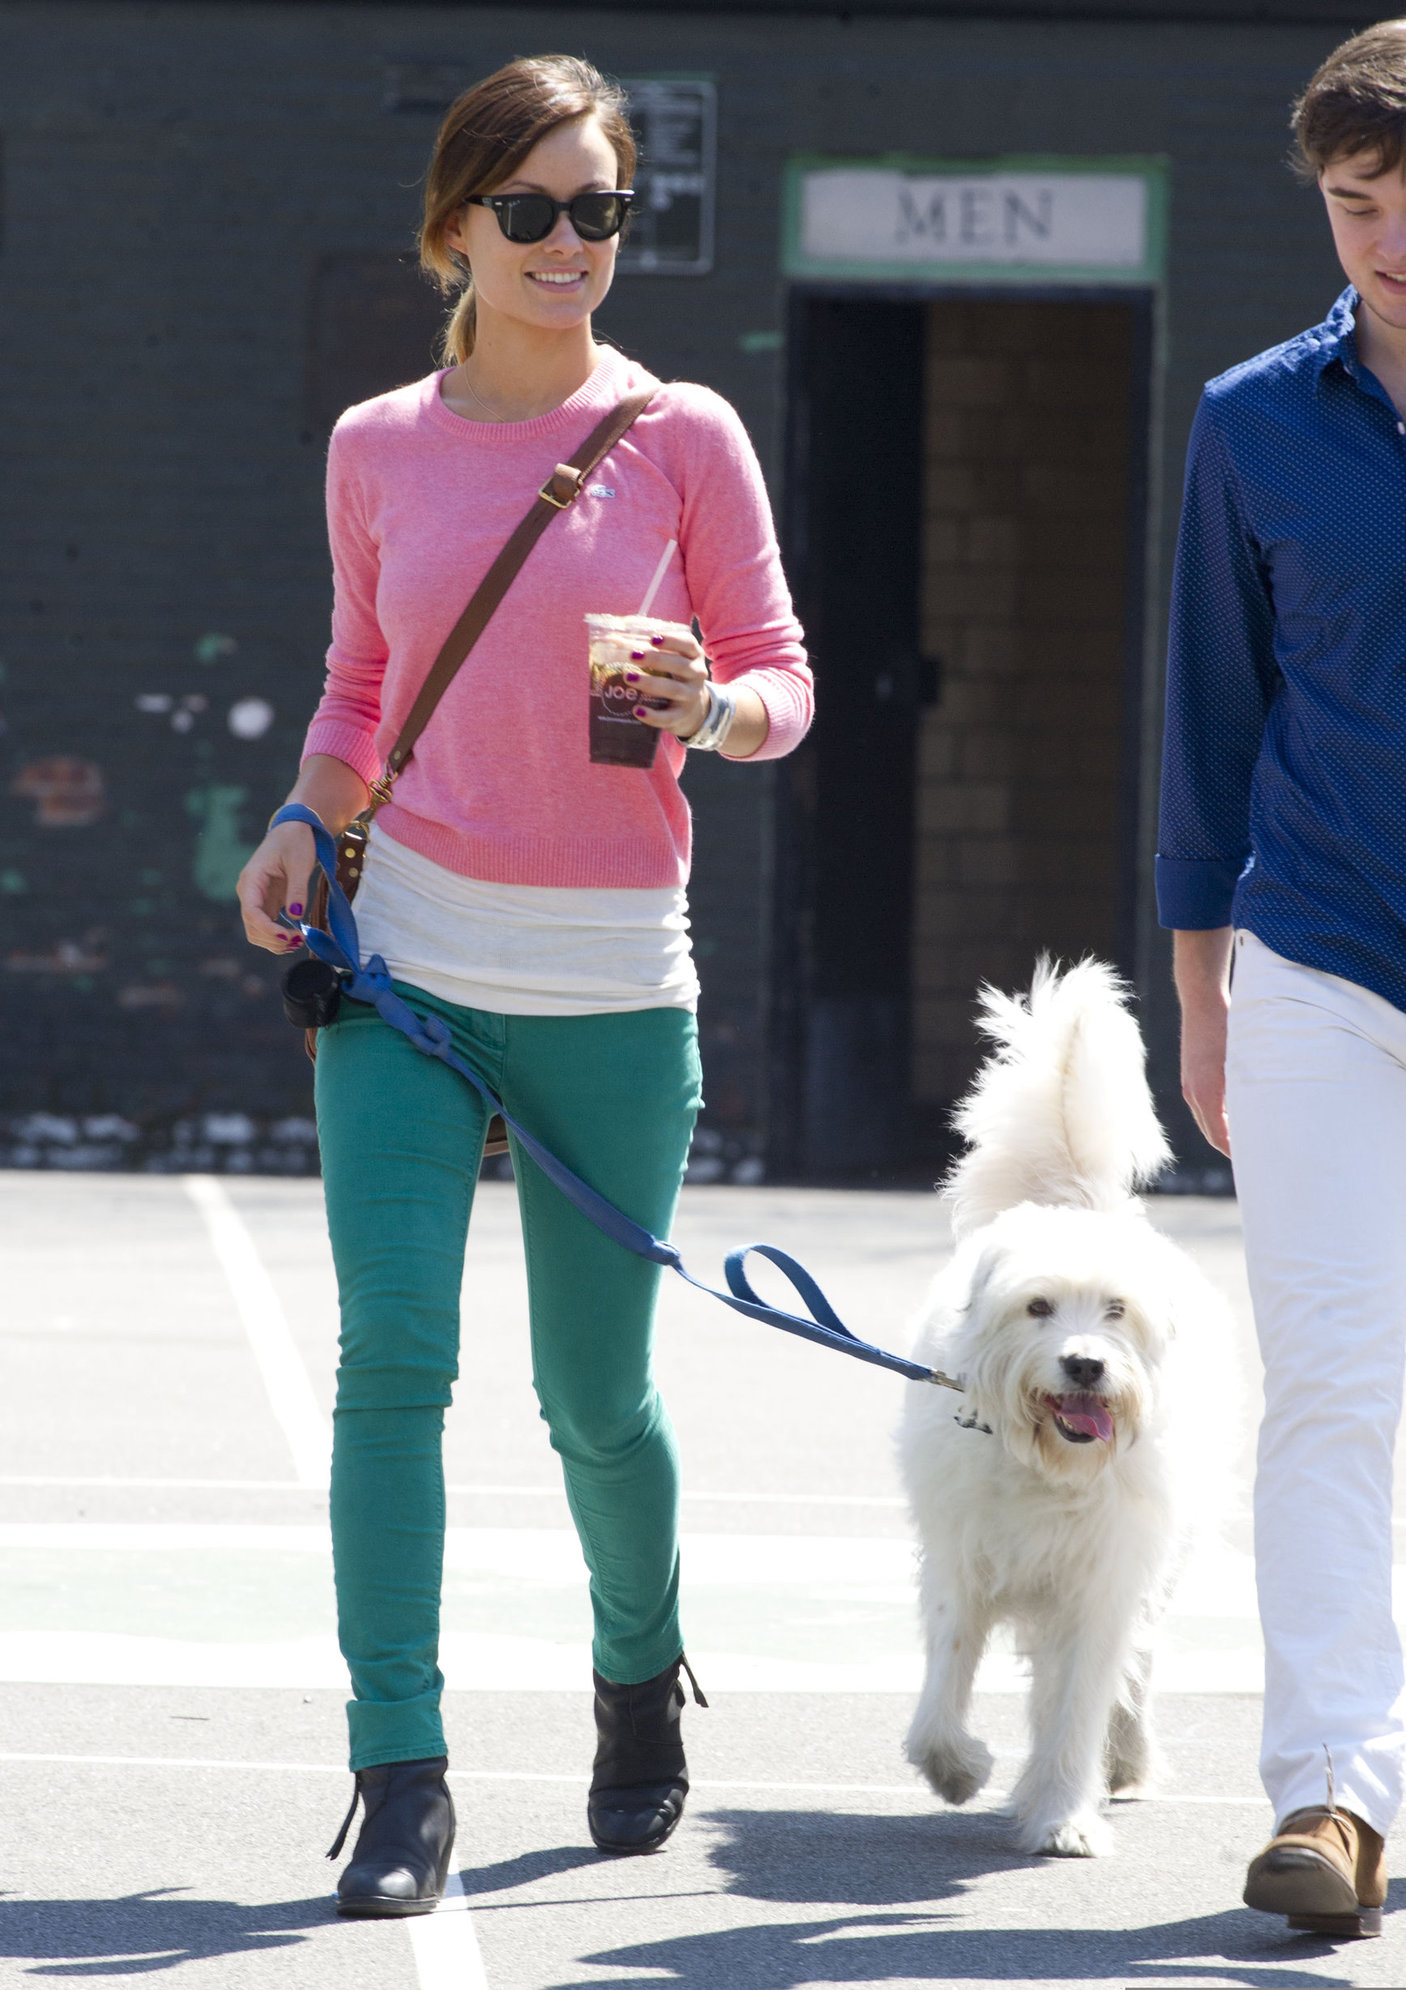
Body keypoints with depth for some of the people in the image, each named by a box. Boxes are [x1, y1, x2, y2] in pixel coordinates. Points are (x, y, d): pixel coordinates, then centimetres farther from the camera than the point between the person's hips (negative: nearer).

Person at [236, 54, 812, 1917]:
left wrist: (703, 708, -19)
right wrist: (304, 823, 0)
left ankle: (641, 1671, 36)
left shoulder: (682, 437, 0)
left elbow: (782, 684, 4)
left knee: (596, 1401, 7)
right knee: (394, 1351, -13)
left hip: (608, 986, -1)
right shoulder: (379, 449, 7)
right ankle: (401, 1776, -8)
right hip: (403, 958, 1)